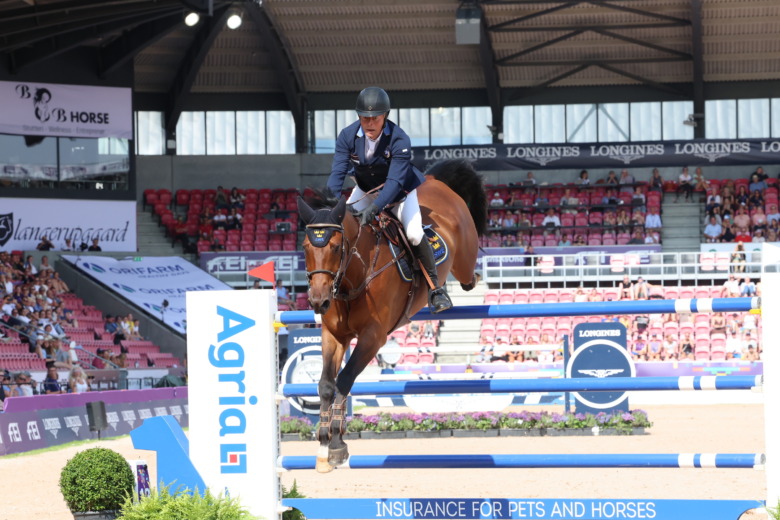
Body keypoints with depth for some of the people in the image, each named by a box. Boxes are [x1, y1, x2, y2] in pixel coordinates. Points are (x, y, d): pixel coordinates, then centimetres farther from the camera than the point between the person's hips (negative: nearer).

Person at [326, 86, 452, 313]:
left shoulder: (399, 140, -33)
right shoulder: (348, 136, -23)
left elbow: (395, 181, -37)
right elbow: (338, 172, -24)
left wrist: (375, 208, -51)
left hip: (399, 191, -4)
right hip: (365, 190, 4)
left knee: (414, 234, -23)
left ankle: (435, 287, -7)